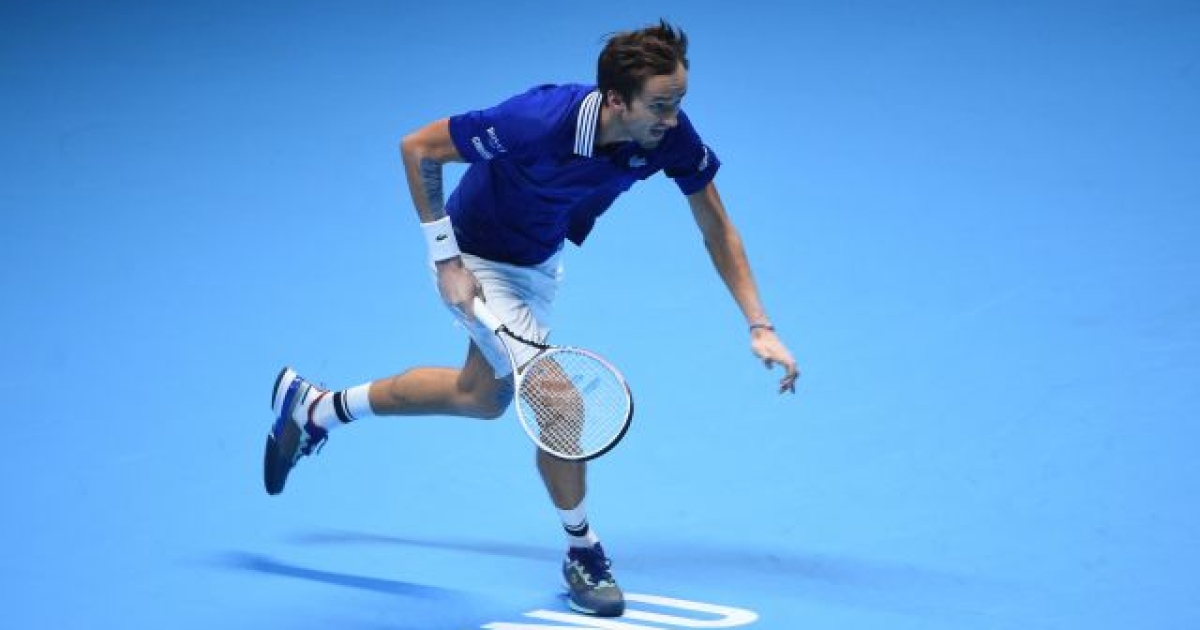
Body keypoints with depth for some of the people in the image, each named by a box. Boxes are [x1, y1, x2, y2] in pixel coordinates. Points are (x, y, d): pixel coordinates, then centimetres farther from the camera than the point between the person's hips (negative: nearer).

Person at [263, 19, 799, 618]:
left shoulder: (670, 134, -25)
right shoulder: (539, 121, -39)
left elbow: (717, 230, -11)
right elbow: (417, 148, -27)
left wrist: (759, 326, -20)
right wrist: (446, 260, -27)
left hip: (538, 263, 7)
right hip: (479, 260, -7)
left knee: (482, 397, 24)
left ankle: (315, 408, 42)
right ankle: (582, 553, 9)